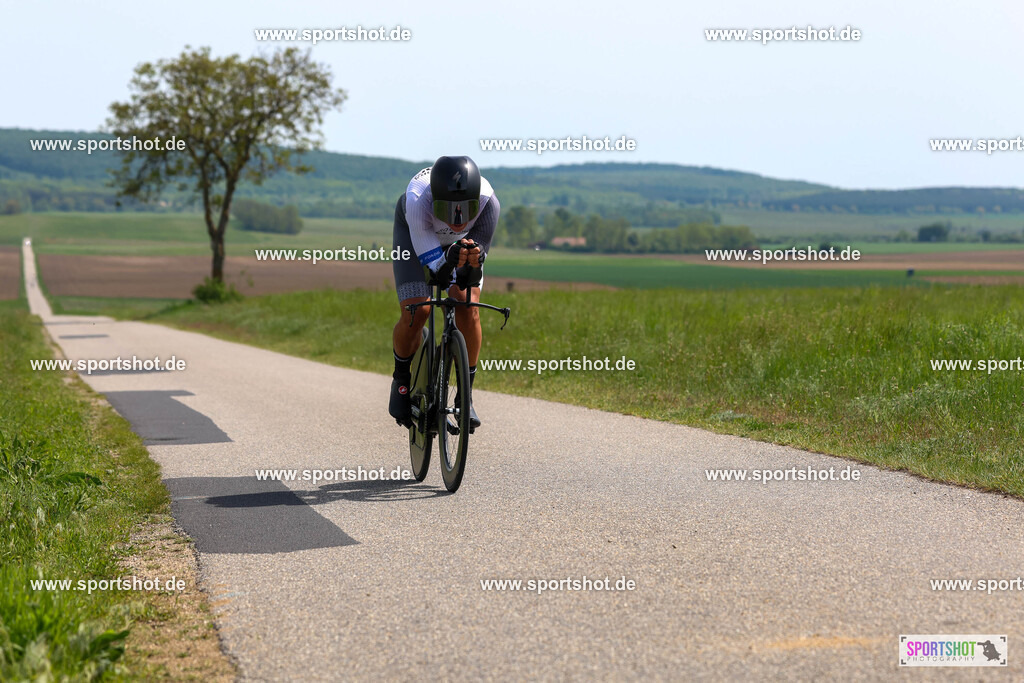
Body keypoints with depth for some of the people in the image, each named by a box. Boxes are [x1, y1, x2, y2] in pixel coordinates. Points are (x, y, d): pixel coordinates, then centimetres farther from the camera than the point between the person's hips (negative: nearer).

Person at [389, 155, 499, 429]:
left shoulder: (488, 203, -38)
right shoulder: (417, 200, -43)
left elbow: (470, 279, -29)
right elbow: (434, 270, -38)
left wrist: (473, 260, -51)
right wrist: (451, 257, -59)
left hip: (465, 240, 2)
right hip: (415, 233, -1)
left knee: (468, 311, -16)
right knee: (416, 313, -16)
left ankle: (466, 394, 2)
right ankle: (401, 379, 13)